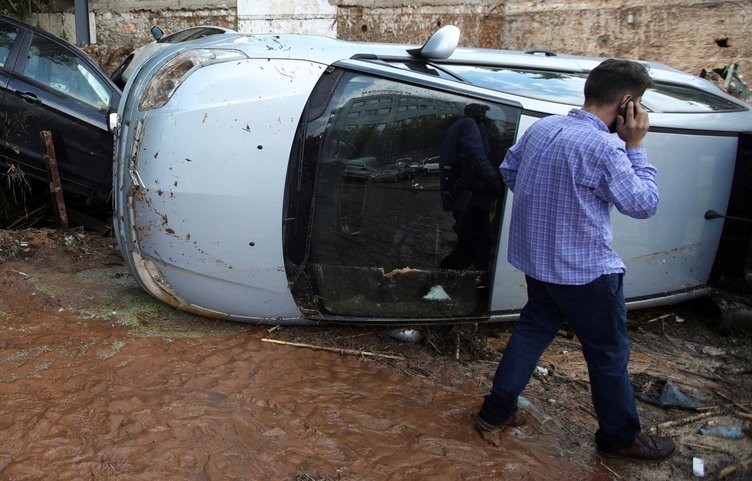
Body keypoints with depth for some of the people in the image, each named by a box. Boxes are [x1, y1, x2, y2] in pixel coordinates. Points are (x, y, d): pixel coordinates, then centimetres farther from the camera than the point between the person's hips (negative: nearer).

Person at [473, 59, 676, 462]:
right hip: (585, 269, -7)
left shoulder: (542, 127, 1)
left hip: (536, 259, 7)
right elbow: (644, 204, -14)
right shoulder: (603, 147, -23)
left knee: (532, 330, 21)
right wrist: (635, 147, -8)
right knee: (609, 353, 11)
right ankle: (620, 438, 28)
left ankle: (496, 412, 27)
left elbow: (508, 170, 14)